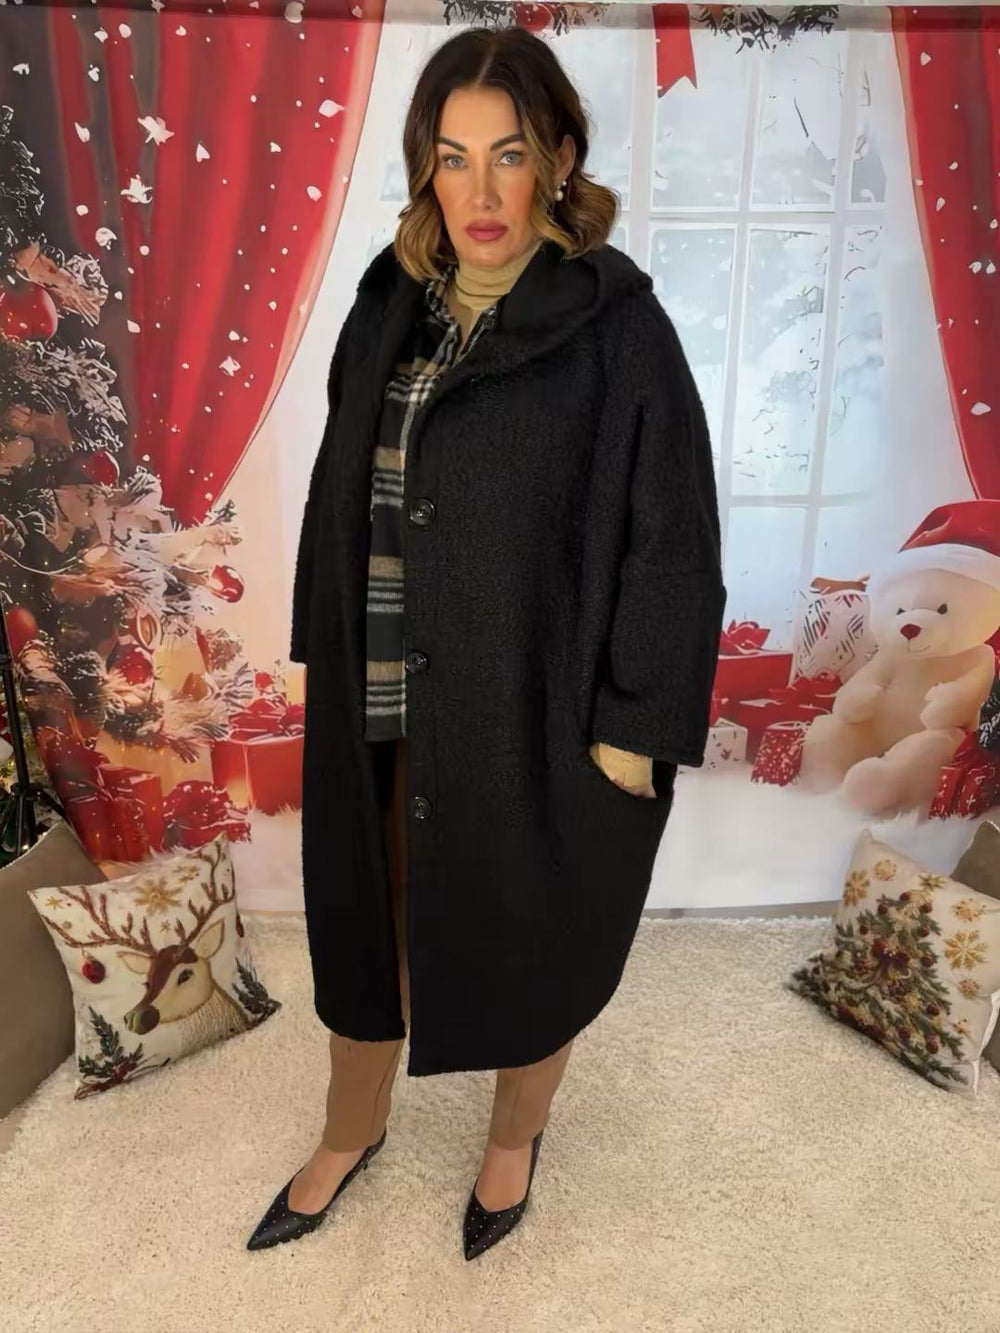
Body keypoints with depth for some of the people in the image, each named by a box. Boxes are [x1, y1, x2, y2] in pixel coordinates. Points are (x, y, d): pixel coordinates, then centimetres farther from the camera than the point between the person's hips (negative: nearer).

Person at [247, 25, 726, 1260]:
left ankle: (515, 1136, 48)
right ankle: (352, 1130, 49)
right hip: (381, 703, 5)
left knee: (527, 937, 16)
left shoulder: (616, 326, -12)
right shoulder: (390, 304, 4)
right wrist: (325, 652, 10)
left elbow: (669, 540, -12)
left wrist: (633, 728, -12)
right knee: (361, 920, 20)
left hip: (533, 703, -5)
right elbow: (341, 491, 9)